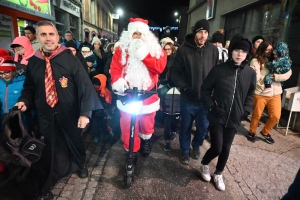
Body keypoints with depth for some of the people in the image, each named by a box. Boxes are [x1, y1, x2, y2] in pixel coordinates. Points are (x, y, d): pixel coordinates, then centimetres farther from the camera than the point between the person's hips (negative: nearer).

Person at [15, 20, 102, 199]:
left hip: (69, 114, -2)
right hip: (45, 116, 2)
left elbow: (85, 85, -16)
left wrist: (85, 112, -23)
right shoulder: (33, 62, 1)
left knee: (75, 143, 21)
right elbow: (30, 87, 14)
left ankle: (80, 165, 54)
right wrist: (25, 101, -7)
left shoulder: (69, 59, -11)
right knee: (47, 151, 16)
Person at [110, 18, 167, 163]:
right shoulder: (122, 48, 2)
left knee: (147, 123, 16)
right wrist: (117, 81, -25)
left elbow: (159, 67, -11)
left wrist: (144, 53, -19)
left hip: (148, 94, 1)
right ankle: (132, 151, 27)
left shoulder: (155, 48, 2)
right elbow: (115, 67, -5)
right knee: (128, 125, 4)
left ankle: (145, 142, 47)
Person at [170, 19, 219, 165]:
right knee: (185, 127, 13)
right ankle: (185, 150, 37)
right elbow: (174, 71, -6)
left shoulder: (213, 50, -2)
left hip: (206, 98, 2)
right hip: (188, 98, -2)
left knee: (203, 127, 14)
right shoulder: (183, 50, -9)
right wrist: (184, 87, -16)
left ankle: (196, 146, 44)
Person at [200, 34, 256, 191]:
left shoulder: (250, 73, 1)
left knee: (226, 149, 13)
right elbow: (205, 89, -2)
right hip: (217, 117, -3)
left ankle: (218, 174, 38)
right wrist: (210, 106, -12)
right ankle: (204, 164, 29)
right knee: (216, 148, -5)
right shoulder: (219, 69, -9)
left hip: (234, 119, 3)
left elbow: (250, 95, 12)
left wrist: (246, 111, 0)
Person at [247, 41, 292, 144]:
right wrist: (254, 72, -34)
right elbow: (256, 79, -14)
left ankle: (265, 132, 30)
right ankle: (252, 132, 32)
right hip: (260, 93, -4)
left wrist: (275, 77, -16)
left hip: (275, 93, 4)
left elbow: (288, 73, -3)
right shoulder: (255, 61, -6)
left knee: (275, 116, 5)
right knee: (257, 115, 8)